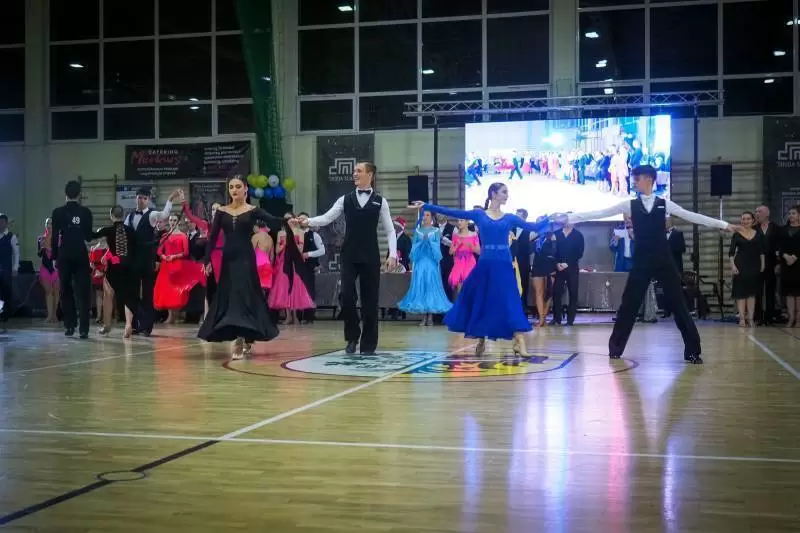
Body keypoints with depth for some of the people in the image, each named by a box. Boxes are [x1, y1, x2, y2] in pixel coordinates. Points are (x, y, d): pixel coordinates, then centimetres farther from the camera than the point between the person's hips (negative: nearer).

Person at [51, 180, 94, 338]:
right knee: (83, 293, 1)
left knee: (66, 292, 13)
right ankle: (83, 329, -5)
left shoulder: (58, 212, -3)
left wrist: (55, 257, 6)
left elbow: (54, 237, -3)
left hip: (64, 256, 0)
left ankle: (69, 326, 13)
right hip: (81, 256, 0)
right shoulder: (86, 212, -3)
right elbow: (89, 236, 1)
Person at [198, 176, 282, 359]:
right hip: (228, 259, 3)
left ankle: (241, 339, -13)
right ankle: (243, 339, 16)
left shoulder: (253, 210, 1)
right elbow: (212, 237, 5)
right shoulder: (221, 211, 8)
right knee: (228, 296, 4)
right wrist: (207, 260, -3)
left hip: (245, 258, -3)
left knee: (243, 295, -11)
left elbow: (272, 220, -14)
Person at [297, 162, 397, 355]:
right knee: (346, 295, -9)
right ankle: (352, 336, 13)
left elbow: (390, 230, 3)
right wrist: (308, 221, -21)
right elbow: (327, 218, -3)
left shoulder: (380, 201, 4)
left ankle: (368, 344, 12)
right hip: (349, 255, 1)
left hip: (370, 256, -1)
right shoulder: (346, 199, 7)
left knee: (370, 299, 2)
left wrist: (392, 254, -7)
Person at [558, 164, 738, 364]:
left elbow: (691, 216, 5)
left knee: (678, 304, 0)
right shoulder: (630, 205, 4)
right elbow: (601, 213, 1)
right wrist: (569, 218, -3)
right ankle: (615, 349, 17)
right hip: (641, 262, 0)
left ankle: (692, 351, 7)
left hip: (664, 261, 0)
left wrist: (723, 224, 2)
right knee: (629, 304, 4)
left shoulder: (664, 204, 4)